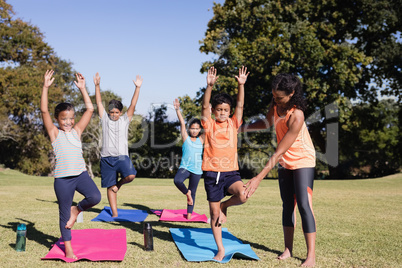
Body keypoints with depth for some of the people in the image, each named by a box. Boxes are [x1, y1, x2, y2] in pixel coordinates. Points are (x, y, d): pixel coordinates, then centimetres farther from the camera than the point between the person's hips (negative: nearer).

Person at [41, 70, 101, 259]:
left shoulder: (77, 130, 9)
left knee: (95, 197, -22)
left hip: (80, 174, 2)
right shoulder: (54, 133, 2)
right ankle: (68, 248, 23)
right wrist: (46, 87, -13)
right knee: (64, 213, 7)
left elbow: (89, 109, 6)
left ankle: (77, 210, 10)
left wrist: (82, 88, 4)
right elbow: (44, 111, -9)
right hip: (62, 178, -2)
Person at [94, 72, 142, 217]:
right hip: (107, 157, 1)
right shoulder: (105, 119, 10)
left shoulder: (125, 120, 9)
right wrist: (97, 85, -7)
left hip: (122, 156, -1)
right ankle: (114, 214, 14)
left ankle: (119, 184, 8)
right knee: (110, 187, 4)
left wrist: (137, 88, -8)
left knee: (131, 175, -26)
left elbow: (133, 105, 0)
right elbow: (99, 103, 2)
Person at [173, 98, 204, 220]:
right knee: (177, 180, -31)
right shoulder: (185, 137, 3)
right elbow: (182, 123, -7)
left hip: (197, 170, 2)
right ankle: (187, 193, -1)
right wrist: (177, 110, -17)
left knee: (193, 192, 10)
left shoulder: (201, 139, 7)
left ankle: (189, 214, 26)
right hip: (185, 167, -2)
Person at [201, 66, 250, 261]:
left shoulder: (233, 124, 7)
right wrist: (209, 86, -25)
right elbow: (205, 106, -12)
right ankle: (220, 250, 20)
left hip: (230, 172, 1)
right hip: (212, 173, -1)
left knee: (242, 195, -28)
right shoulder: (209, 125, 2)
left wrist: (241, 85, -14)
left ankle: (224, 206, 6)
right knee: (214, 214, 5)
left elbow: (240, 105, -2)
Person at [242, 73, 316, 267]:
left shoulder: (296, 116, -32)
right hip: (285, 163, 7)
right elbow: (267, 123, 15)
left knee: (304, 204, -13)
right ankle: (288, 249, 17)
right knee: (287, 204, 9)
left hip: (302, 161, -7)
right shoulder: (275, 105, -9)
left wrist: (259, 178, -36)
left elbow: (279, 152, -34)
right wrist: (242, 128, 4)